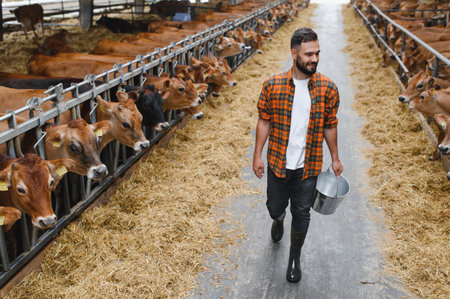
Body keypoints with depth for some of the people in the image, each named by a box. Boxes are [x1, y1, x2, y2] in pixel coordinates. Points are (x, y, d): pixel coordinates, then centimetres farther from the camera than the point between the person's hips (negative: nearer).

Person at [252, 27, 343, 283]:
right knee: (275, 206, 18)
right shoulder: (272, 85, -10)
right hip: (278, 163, 0)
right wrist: (258, 155, -2)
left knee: (302, 214, 10)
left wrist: (335, 158, 8)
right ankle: (279, 219, 57)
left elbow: (330, 126, 2)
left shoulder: (328, 88, -8)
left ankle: (295, 257, 34)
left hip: (309, 166, 0)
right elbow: (264, 122, -2)